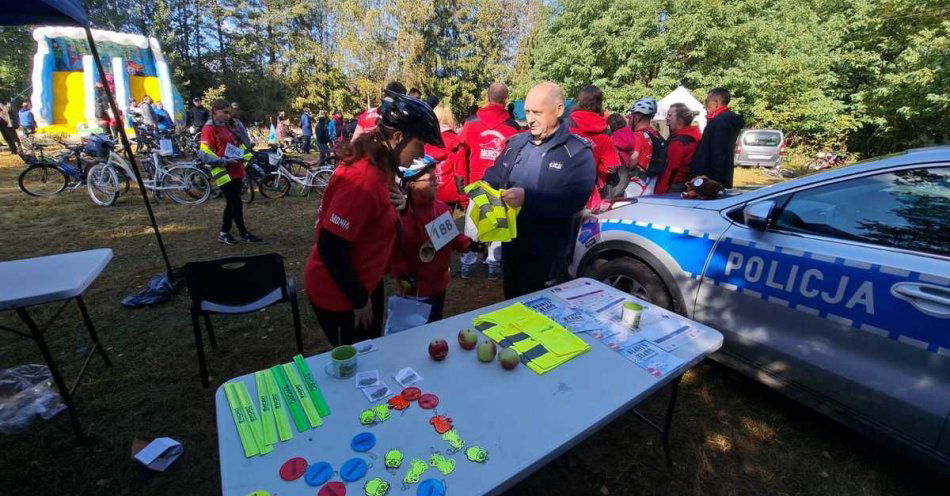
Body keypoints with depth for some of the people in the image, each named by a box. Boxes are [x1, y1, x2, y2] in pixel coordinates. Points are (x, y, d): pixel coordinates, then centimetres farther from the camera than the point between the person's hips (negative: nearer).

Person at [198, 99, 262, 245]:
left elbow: (239, 145, 28)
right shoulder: (209, 129, -7)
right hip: (224, 173, -8)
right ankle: (244, 233, 5)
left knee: (231, 203, 12)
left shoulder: (227, 127, 17)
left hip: (236, 172, 8)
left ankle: (224, 233, 22)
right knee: (236, 203, -5)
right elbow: (204, 153, -14)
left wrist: (242, 158, 10)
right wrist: (224, 161, -21)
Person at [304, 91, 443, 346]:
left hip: (367, 282, 9)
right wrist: (359, 300, -16)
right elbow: (330, 248, -28)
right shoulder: (361, 178, -29)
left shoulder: (380, 166, 0)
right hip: (338, 294, -8)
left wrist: (397, 203, -10)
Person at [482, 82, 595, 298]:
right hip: (510, 242, 6)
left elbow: (574, 200, -24)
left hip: (546, 251, -5)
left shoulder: (577, 152, -11)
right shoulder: (516, 142, 8)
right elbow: (493, 178, 13)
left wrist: (527, 198, -32)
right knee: (511, 302, 23)